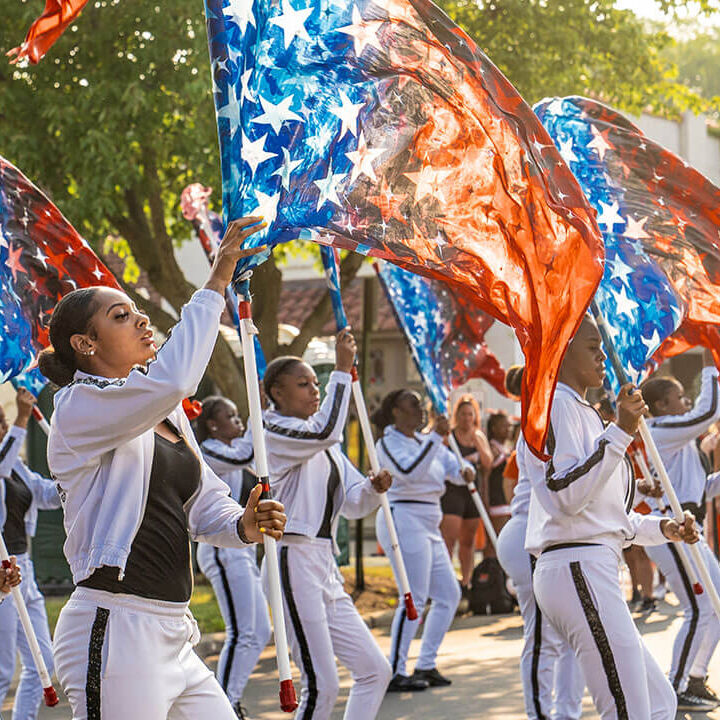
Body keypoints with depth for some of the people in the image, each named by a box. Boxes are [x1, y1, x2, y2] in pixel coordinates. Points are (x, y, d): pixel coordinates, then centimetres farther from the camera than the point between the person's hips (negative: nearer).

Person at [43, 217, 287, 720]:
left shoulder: (167, 416, 18)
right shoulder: (80, 409, -8)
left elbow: (205, 502, 20)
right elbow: (170, 380, -26)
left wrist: (243, 525, -4)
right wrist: (217, 282, -21)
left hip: (172, 637, 9)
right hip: (113, 631, -9)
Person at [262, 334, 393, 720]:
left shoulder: (324, 448, 20)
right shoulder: (274, 432, -6)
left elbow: (352, 503, 17)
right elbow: (326, 430, -25)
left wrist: (373, 488, -4)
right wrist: (343, 369, -20)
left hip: (326, 566, 9)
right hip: (295, 560, -9)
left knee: (375, 670, 8)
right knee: (322, 685, -12)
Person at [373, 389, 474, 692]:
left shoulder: (426, 440, 18)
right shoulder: (389, 443, -6)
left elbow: (454, 467, 16)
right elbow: (410, 471, -24)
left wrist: (465, 471, -8)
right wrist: (436, 437, -27)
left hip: (428, 525, 9)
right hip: (404, 519, -9)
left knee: (448, 594, 9)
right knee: (414, 598, -13)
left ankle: (426, 665, 16)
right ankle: (395, 674, -10)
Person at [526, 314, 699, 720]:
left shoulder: (583, 412, 24)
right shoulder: (557, 405, -7)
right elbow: (567, 496, -20)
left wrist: (663, 529, 15)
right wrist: (621, 432, -20)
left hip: (593, 571, 10)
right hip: (577, 569, -10)